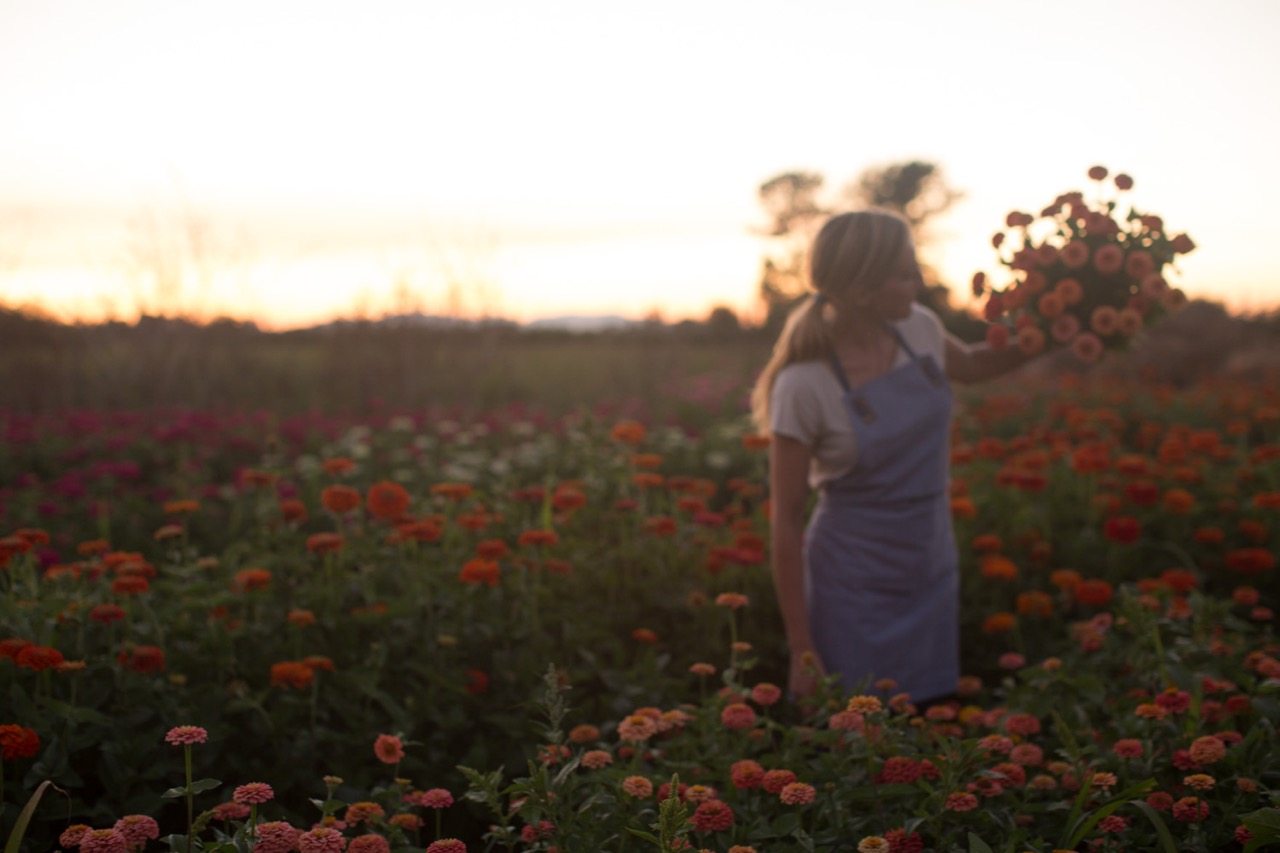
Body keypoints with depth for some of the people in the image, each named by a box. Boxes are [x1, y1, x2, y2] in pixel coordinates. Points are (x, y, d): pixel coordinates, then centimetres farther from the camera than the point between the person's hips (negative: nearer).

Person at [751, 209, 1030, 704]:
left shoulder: (917, 329, -4)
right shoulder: (805, 387, -20)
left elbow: (970, 366, 21)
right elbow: (786, 521, -14)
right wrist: (802, 652, -12)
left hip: (933, 578, 5)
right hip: (858, 591, -5)